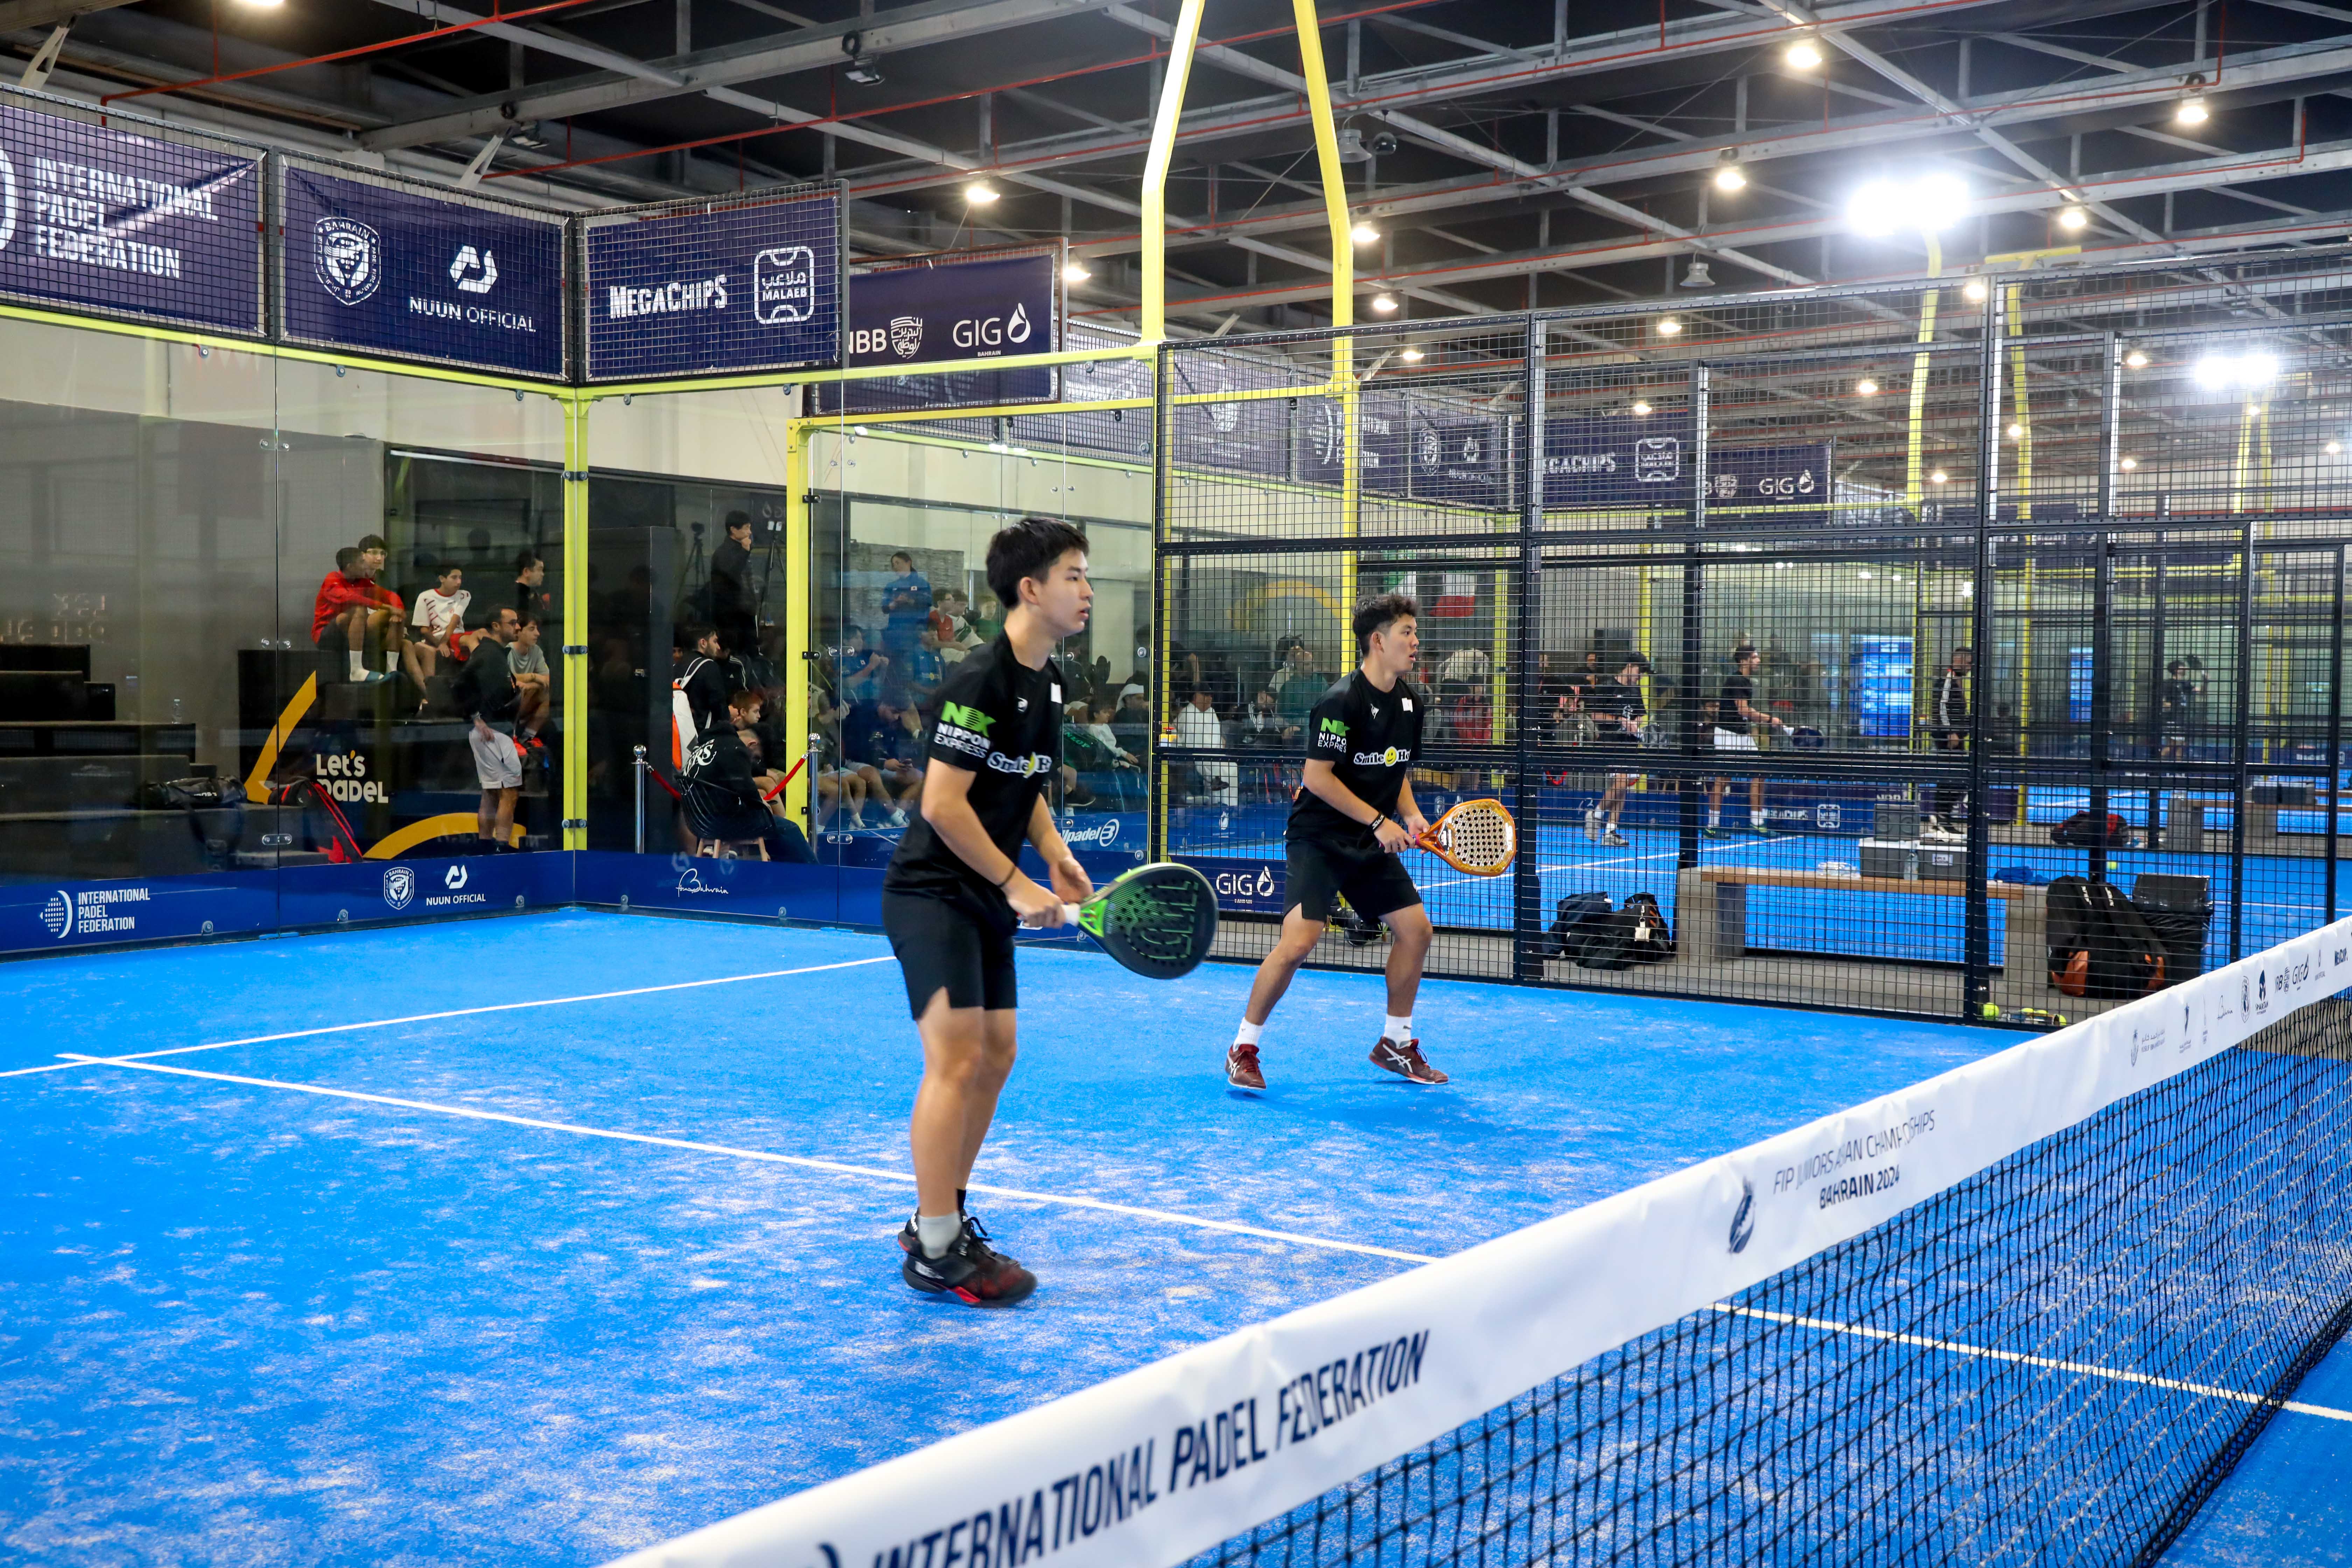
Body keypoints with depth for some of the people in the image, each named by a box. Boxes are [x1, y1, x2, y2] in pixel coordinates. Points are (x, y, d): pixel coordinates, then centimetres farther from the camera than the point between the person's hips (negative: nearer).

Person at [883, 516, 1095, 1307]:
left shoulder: (1047, 680, 10)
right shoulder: (981, 679, -19)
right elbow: (942, 804, -22)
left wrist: (1055, 855, 7)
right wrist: (1017, 884, -18)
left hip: (985, 898, 10)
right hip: (932, 892, -10)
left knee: (996, 1053, 11)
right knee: (956, 1057, -13)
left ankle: (941, 1218, 24)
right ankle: (935, 1251, -5)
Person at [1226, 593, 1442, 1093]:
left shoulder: (1412, 702, 6)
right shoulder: (1341, 701, -19)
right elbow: (1318, 776, -19)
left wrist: (1410, 815, 0)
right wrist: (1378, 819, -19)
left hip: (1373, 844, 8)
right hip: (1318, 839, -8)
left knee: (1415, 929, 4)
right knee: (1299, 941, -20)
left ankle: (1395, 1043, 22)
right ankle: (1243, 1047, -3)